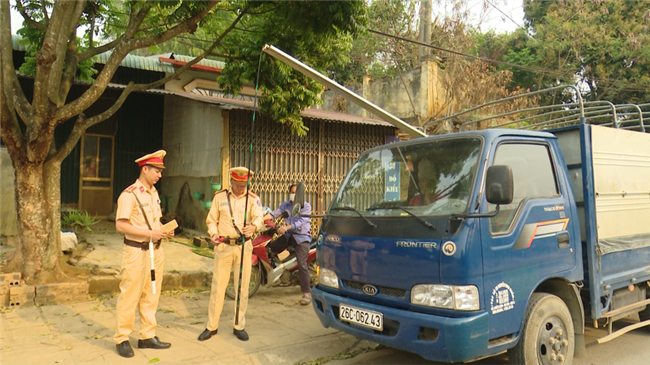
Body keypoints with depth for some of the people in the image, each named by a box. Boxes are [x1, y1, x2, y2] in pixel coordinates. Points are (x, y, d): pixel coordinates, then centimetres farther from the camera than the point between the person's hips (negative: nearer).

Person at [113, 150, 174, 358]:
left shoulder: (154, 193, 13)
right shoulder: (129, 194, -12)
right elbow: (120, 225, -18)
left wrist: (164, 232, 2)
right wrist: (149, 233, -21)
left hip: (155, 250, 8)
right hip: (136, 251, -8)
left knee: (151, 296, 12)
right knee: (130, 296, 0)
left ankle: (147, 336, 22)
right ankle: (122, 339, 13)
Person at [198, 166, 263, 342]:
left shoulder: (253, 199, 3)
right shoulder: (219, 197, 5)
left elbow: (258, 216, -14)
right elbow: (211, 220, 8)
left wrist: (253, 226, -37)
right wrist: (213, 234, -13)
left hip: (244, 247, 0)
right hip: (223, 246, 0)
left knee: (242, 287, 6)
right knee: (217, 286, 3)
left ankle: (239, 326, 19)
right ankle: (211, 326, 16)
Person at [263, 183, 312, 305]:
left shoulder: (306, 206, -6)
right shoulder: (285, 205, 11)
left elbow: (301, 222, -19)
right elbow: (276, 212, -3)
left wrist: (287, 227, -34)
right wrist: (262, 219, -21)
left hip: (302, 237, -5)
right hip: (288, 235, 6)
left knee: (302, 264, -12)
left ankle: (306, 293, -7)